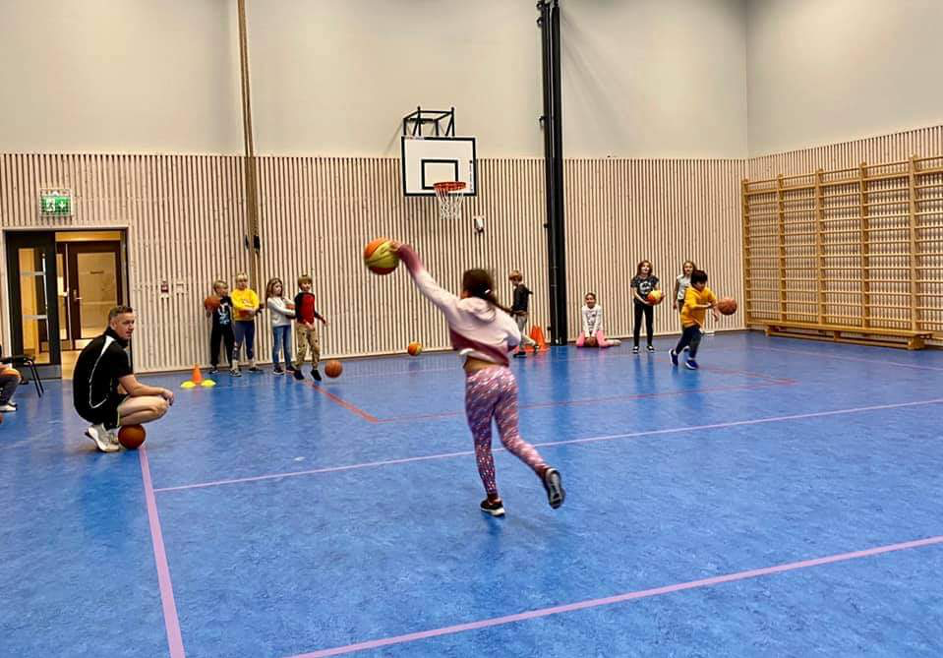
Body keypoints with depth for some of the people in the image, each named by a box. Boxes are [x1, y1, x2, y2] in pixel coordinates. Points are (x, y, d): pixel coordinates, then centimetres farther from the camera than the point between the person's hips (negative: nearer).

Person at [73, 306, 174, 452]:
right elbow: (134, 389, -16)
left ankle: (105, 427, 12)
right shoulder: (115, 351, -17)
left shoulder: (102, 342, 13)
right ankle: (105, 428, -12)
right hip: (97, 406, -10)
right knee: (160, 405, -19)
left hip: (88, 403, 10)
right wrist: (162, 391, -1)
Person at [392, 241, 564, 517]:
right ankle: (545, 470, -14)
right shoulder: (502, 315, 11)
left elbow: (427, 284, 8)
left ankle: (493, 500, 19)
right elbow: (515, 341, 24)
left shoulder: (457, 307, 2)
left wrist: (406, 254, 17)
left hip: (479, 380, -4)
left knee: (482, 443, 12)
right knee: (512, 438, 10)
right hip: (506, 376, 4)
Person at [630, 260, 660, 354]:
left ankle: (650, 344, 17)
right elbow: (635, 293, -14)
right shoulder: (635, 279, -12)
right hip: (639, 303, -2)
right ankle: (636, 346, 3)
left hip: (649, 303, 2)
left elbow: (656, 289, 1)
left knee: (649, 324, 7)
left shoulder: (653, 278, -5)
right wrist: (643, 301, -23)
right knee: (638, 324, -2)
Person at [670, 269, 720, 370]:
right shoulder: (690, 292, -27)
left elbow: (714, 301, 7)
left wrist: (716, 312, -9)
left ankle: (674, 353, 47)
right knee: (696, 336, -24)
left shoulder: (707, 291, -7)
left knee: (686, 339, 21)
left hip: (698, 319, 7)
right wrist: (707, 306, -49)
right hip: (688, 318, -7)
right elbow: (693, 306, -40)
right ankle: (691, 360, -10)